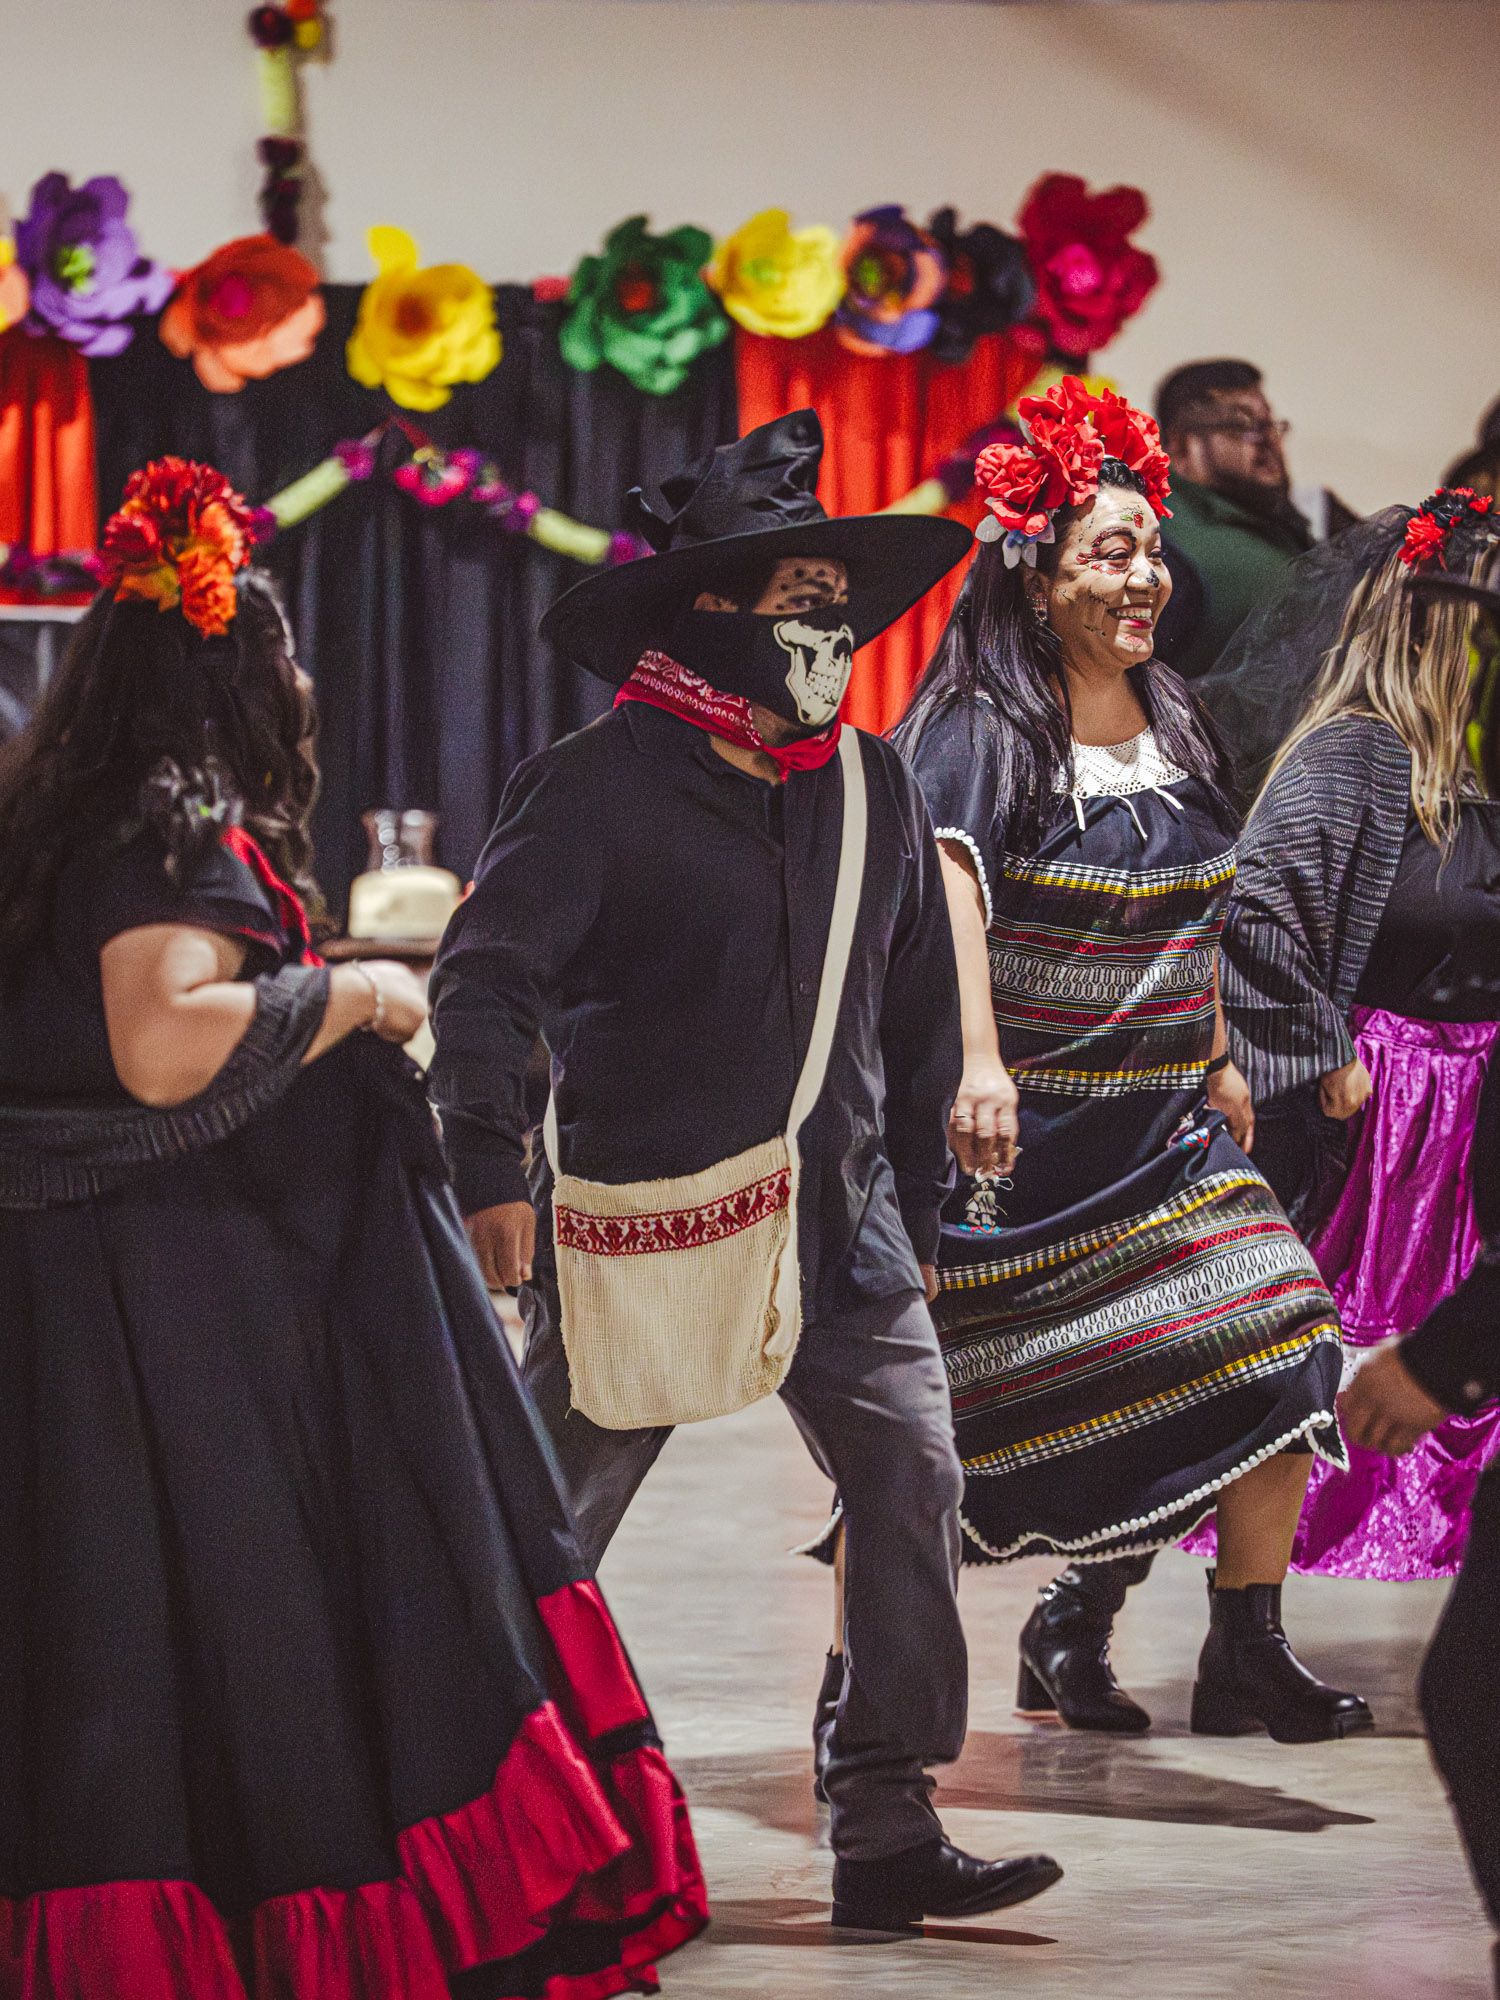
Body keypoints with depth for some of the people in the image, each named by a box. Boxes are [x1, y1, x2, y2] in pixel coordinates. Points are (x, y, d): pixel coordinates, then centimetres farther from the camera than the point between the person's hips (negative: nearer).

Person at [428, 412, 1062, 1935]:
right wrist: (492, 1170, -23)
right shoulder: (599, 784, -9)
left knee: (915, 1482, -6)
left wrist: (913, 1215, 19)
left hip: (838, 1228, 5)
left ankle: (887, 1836, -1)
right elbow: (484, 976, -13)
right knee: (544, 1535, 2)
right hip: (639, 1222, -5)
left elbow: (917, 1014, 18)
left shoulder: (872, 788, 9)